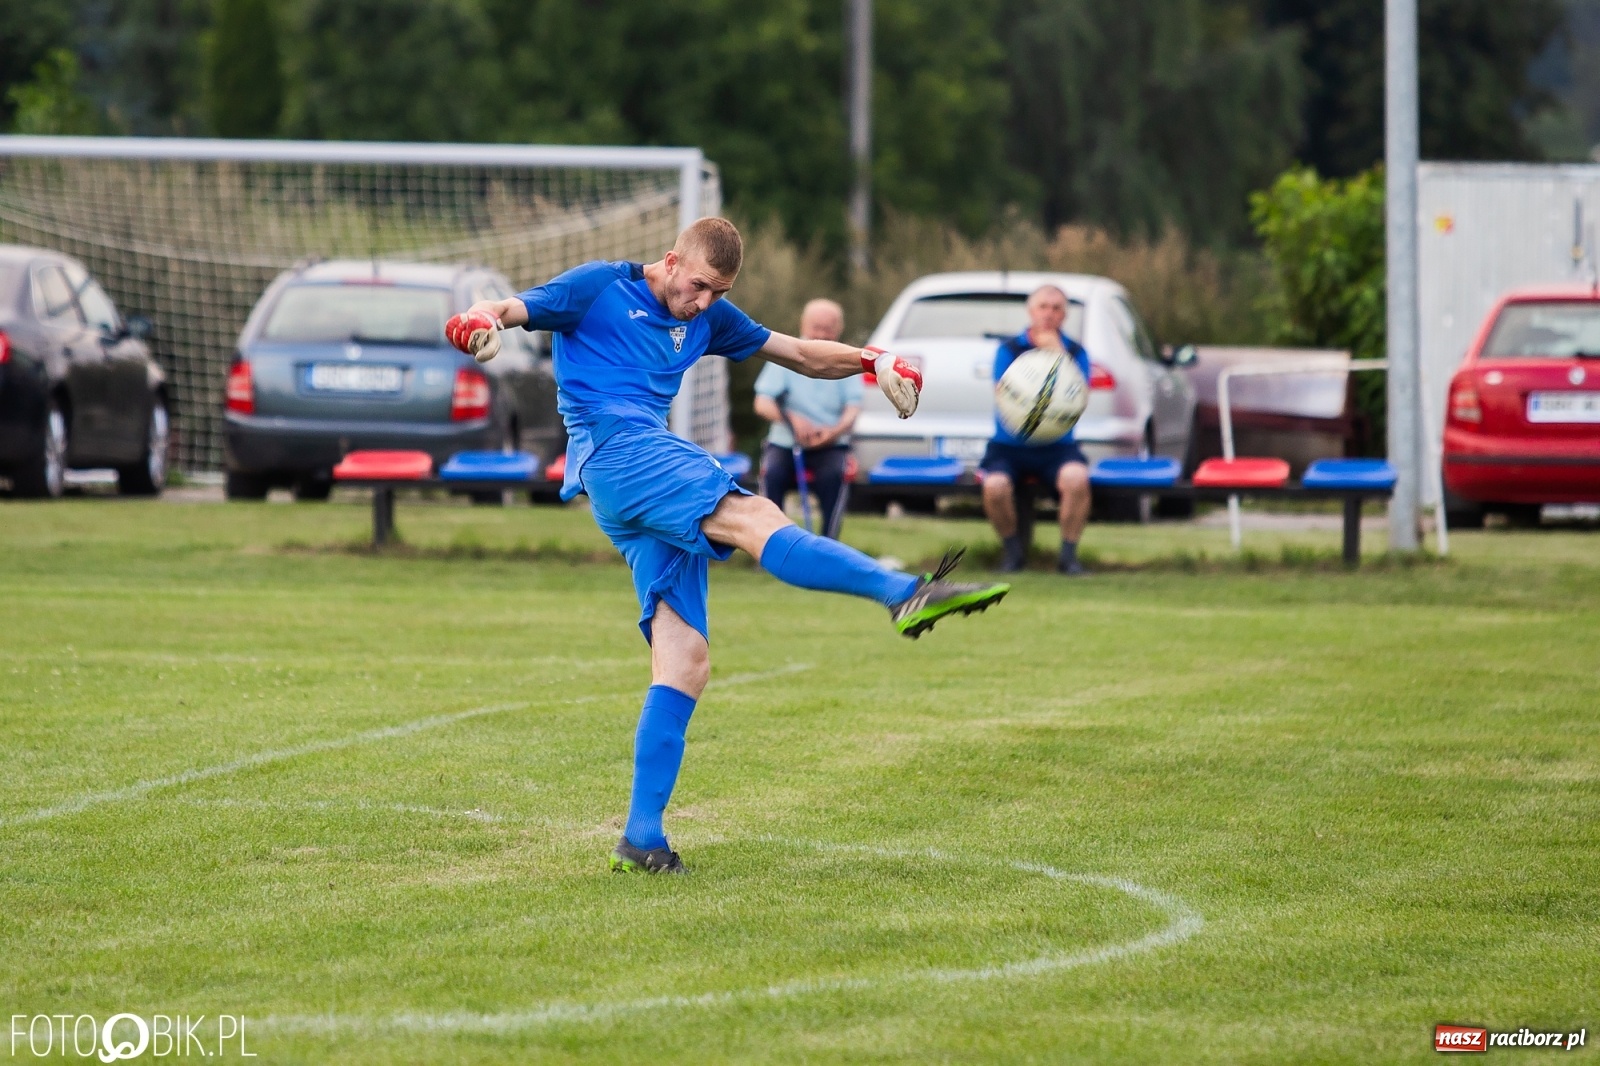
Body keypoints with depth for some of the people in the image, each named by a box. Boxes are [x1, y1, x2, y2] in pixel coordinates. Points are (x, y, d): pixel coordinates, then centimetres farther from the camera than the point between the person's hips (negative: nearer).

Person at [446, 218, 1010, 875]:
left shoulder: (707, 317, 25)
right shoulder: (598, 289, 8)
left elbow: (804, 355, 26)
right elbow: (506, 311, -2)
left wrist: (872, 363, 9)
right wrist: (478, 322, -26)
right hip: (614, 446, -8)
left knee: (686, 661, -3)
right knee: (753, 519, -28)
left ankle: (642, 837, -5)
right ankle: (903, 593, -48)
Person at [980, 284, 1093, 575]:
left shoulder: (1075, 352, 6)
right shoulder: (1010, 349, 4)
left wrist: (1058, 355, -14)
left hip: (1057, 448, 0)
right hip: (1009, 446, 0)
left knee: (1076, 478, -34)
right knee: (995, 486, -32)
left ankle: (1068, 553, -12)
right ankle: (1012, 548, -2)